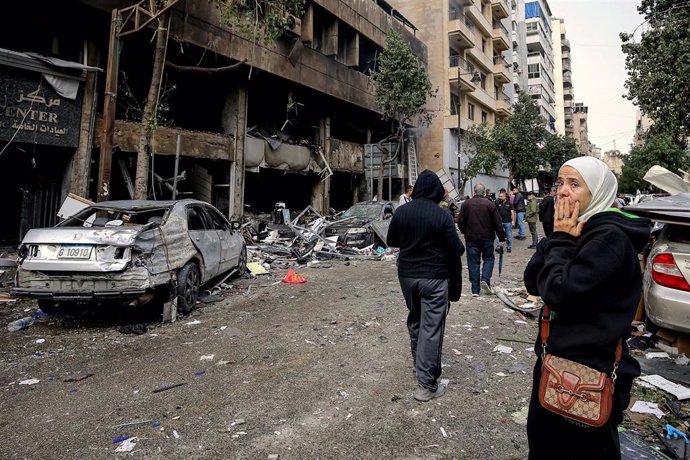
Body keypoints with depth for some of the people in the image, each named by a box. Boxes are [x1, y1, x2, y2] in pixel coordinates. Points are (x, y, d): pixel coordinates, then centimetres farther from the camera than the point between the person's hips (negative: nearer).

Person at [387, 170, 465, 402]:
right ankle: (426, 384, 5)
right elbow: (457, 249, -13)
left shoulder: (401, 212, -2)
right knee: (431, 327, 1)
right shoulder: (442, 215, -14)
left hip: (407, 274, 5)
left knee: (415, 320, 23)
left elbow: (391, 241, 9)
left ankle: (419, 363, 41)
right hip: (434, 277, -4)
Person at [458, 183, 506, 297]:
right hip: (487, 238, -1)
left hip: (471, 239, 1)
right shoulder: (490, 204, -3)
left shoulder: (466, 204, -1)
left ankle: (475, 290, 6)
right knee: (488, 259, 16)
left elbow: (461, 222, 2)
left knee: (473, 262, 6)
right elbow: (498, 223, -3)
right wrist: (502, 238, 3)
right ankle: (485, 280, -5)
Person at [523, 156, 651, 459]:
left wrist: (561, 241, -15)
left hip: (591, 372, -8)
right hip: (556, 359, 9)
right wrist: (557, 239, -7)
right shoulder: (579, 231, 8)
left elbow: (560, 292, -27)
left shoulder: (610, 237, -18)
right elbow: (533, 283, 2)